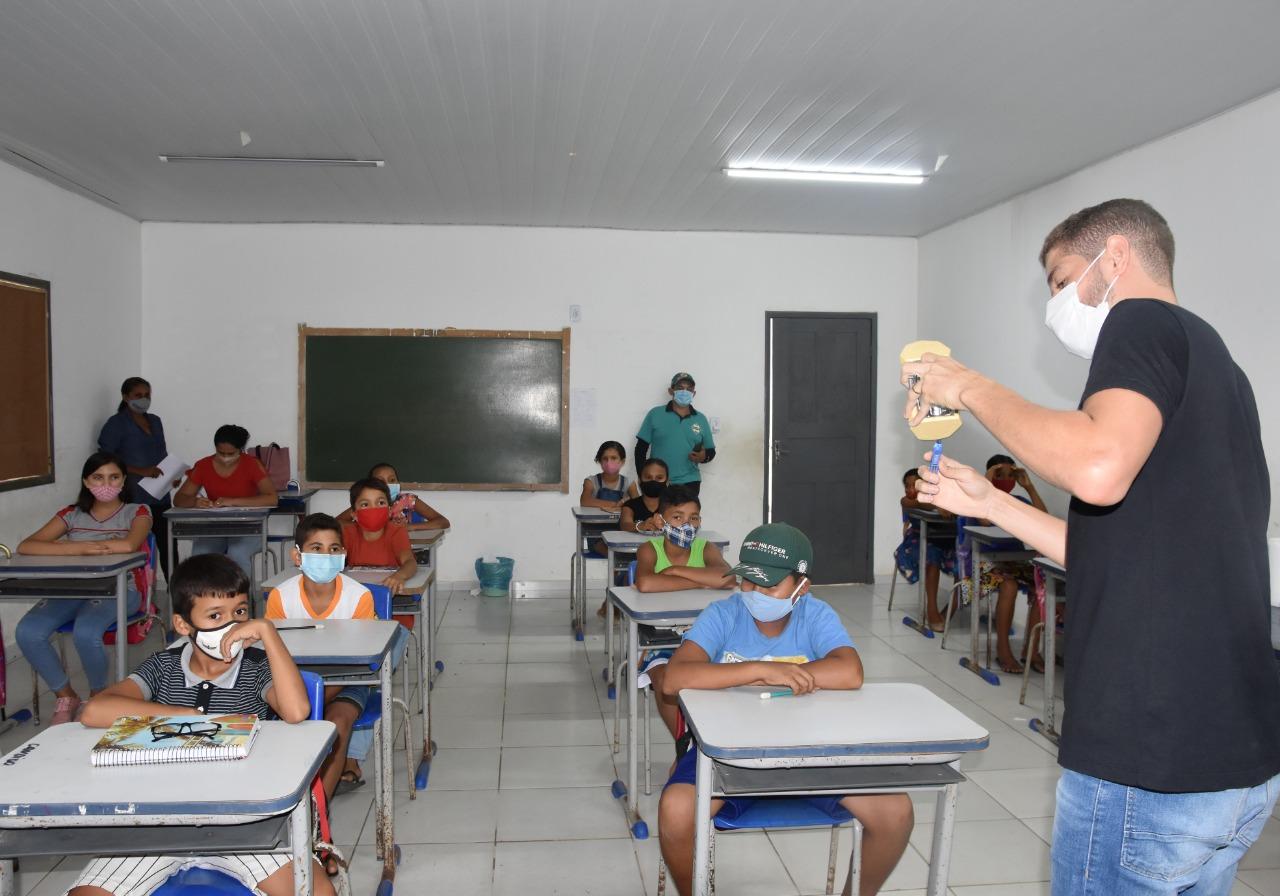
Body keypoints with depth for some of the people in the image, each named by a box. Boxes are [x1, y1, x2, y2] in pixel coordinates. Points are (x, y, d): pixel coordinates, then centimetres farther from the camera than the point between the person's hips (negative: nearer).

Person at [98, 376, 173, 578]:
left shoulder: (155, 421, 17)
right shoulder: (116, 423, -2)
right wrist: (141, 471, -17)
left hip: (160, 496, 6)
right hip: (134, 498, -6)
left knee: (167, 546, 4)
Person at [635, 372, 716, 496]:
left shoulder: (701, 419, 8)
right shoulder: (655, 414, 2)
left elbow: (711, 451, 14)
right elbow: (641, 448, 3)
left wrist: (704, 456, -10)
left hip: (689, 483, 2)